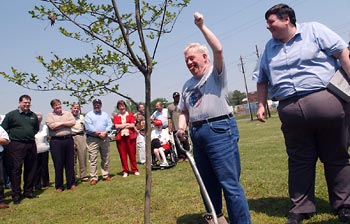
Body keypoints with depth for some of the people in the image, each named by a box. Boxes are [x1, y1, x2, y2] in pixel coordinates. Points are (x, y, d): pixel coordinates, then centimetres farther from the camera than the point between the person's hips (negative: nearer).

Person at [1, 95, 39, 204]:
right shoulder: (11, 115, -2)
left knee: (30, 169, 10)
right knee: (16, 170, -3)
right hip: (16, 146, -5)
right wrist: (12, 136, -2)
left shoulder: (33, 115, 13)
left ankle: (28, 191, 22)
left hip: (31, 145, 5)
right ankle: (16, 195, 5)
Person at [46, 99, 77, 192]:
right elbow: (52, 126, -12)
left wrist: (61, 123, -6)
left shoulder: (68, 113, 13)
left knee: (70, 163, 7)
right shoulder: (50, 115, 5)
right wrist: (65, 123, -2)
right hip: (56, 141, -3)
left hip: (68, 139, 3)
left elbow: (73, 122, -2)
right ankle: (59, 186, 12)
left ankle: (71, 184, 16)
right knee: (58, 164, 2)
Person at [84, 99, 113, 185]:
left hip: (105, 139, 4)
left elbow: (110, 124, 3)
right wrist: (98, 133, -15)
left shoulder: (105, 115, 14)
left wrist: (104, 132, -14)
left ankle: (105, 175, 19)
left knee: (105, 158, 9)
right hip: (93, 139, -4)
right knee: (93, 159, -5)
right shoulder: (89, 115, 3)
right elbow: (88, 127, -10)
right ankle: (93, 178, 0)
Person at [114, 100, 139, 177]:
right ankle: (125, 171, 12)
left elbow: (133, 125, -1)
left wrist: (121, 126, -4)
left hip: (130, 136, 0)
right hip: (120, 137, 1)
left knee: (132, 153, 1)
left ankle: (135, 170, 12)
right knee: (123, 154, 2)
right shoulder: (116, 116, 10)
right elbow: (116, 126, -4)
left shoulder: (130, 114, 10)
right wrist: (127, 124, -6)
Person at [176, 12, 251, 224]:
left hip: (219, 129, -7)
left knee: (229, 182, -9)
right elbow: (184, 111, 21)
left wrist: (202, 26, -14)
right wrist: (182, 127, 3)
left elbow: (218, 49, -16)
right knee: (208, 183, 17)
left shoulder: (216, 73, 2)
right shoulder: (188, 85, 20)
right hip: (198, 134, 8)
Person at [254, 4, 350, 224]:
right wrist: (262, 104, 11)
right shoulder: (270, 47, 17)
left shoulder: (314, 30, 5)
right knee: (299, 162, 7)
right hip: (291, 111, 4)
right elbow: (262, 80, 20)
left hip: (325, 101, -3)